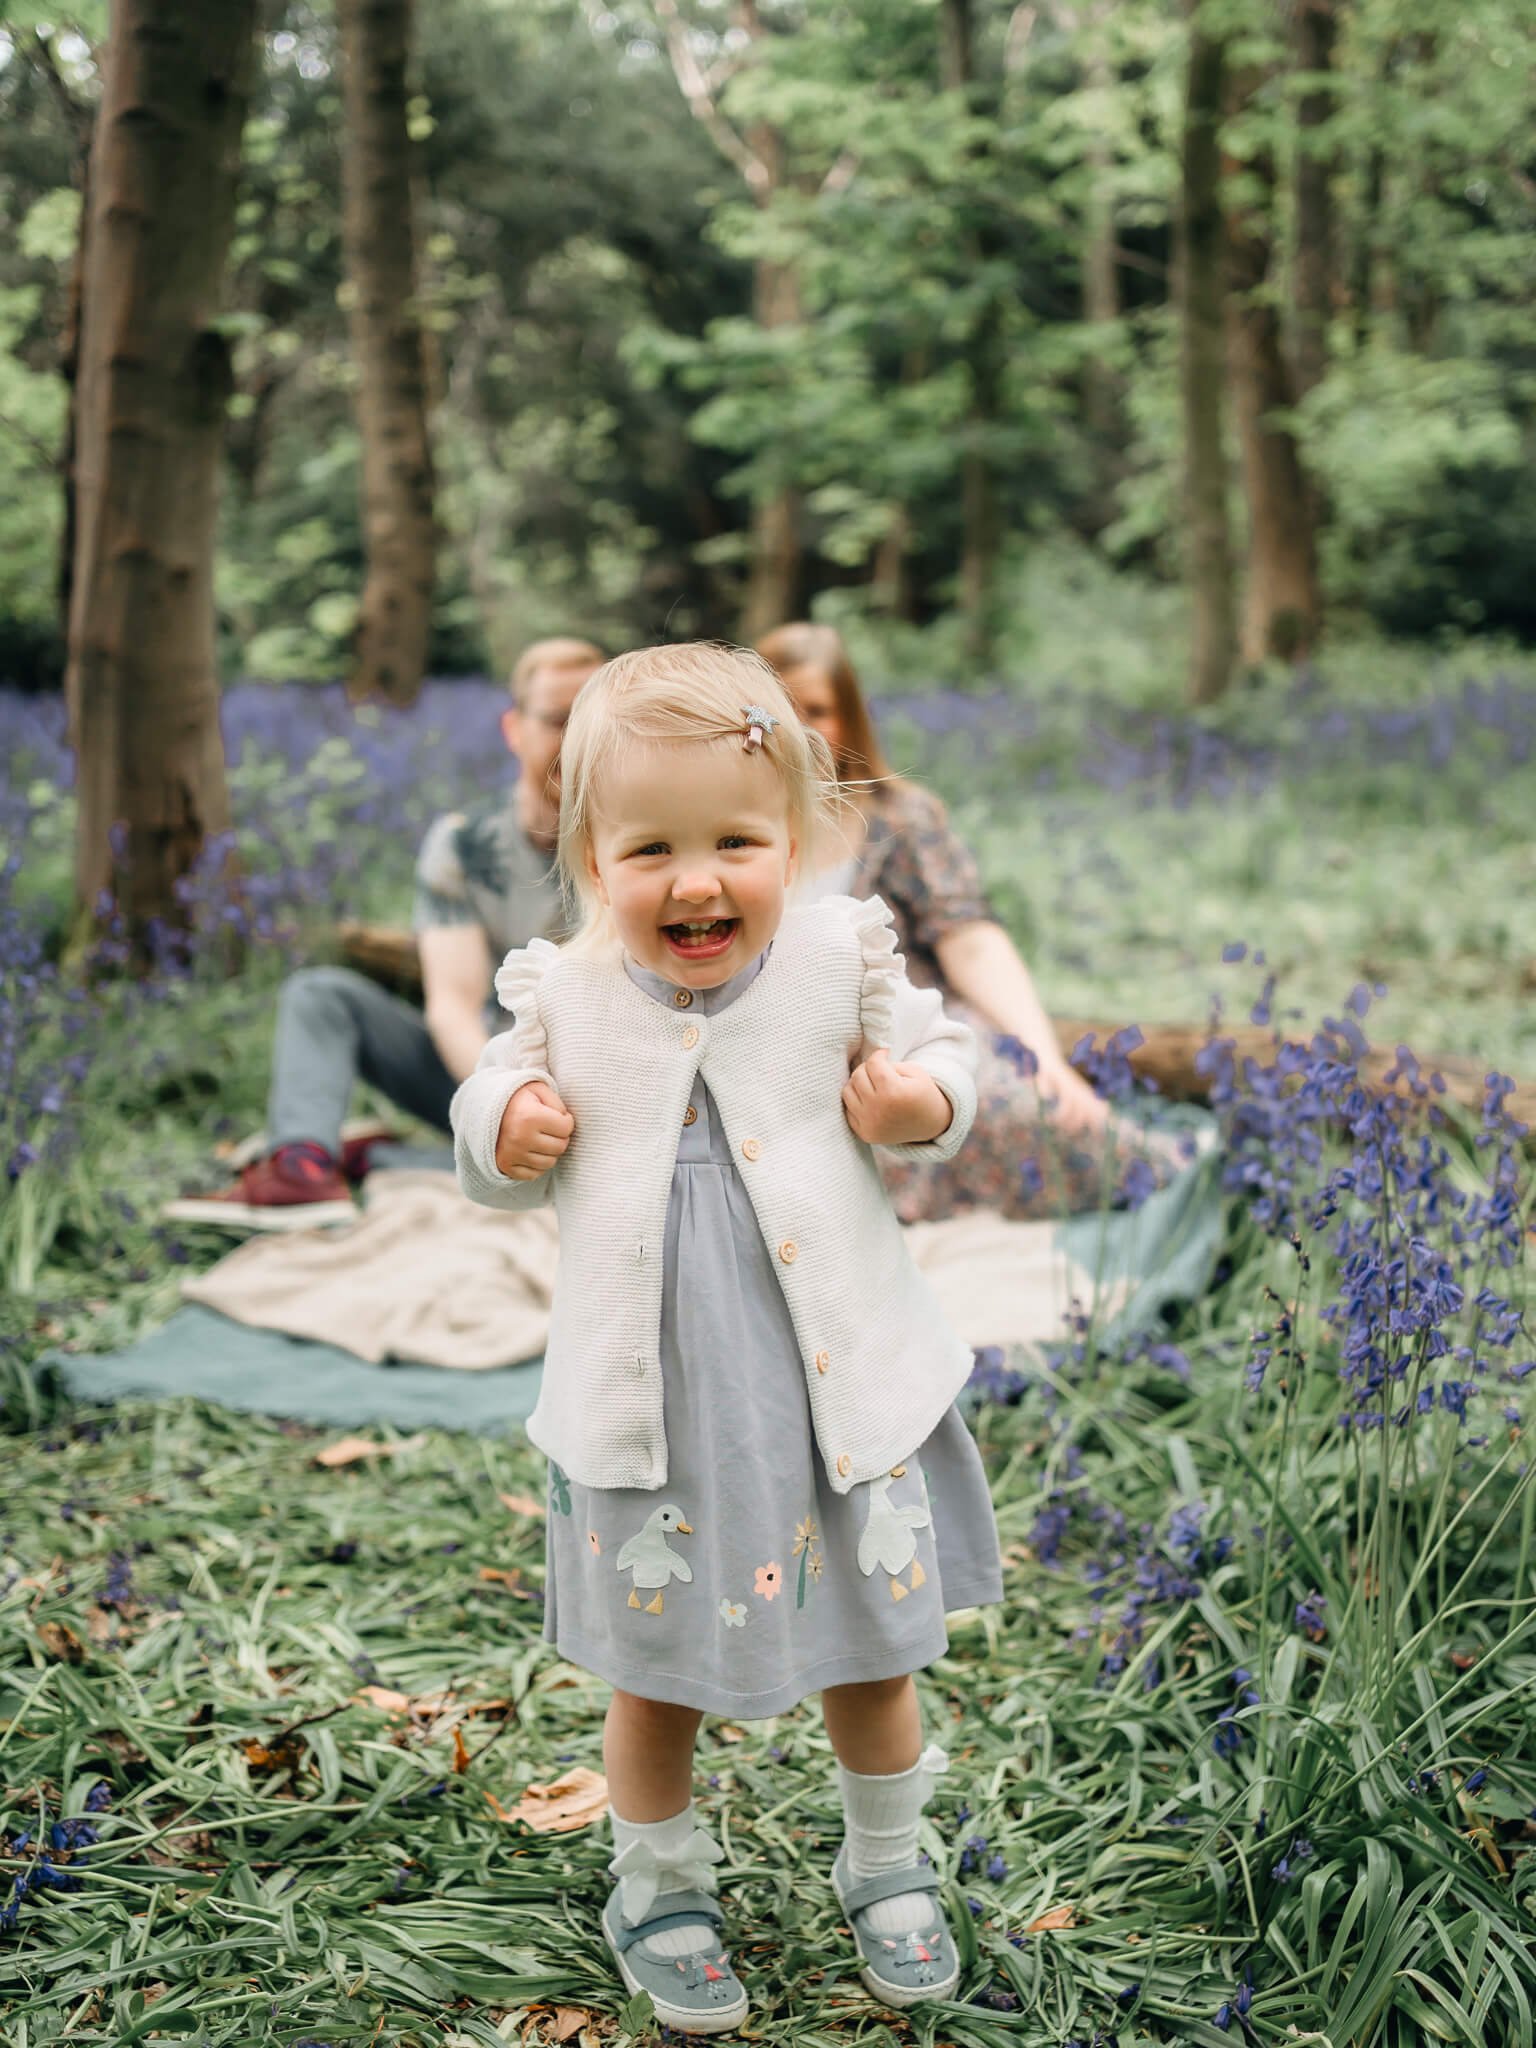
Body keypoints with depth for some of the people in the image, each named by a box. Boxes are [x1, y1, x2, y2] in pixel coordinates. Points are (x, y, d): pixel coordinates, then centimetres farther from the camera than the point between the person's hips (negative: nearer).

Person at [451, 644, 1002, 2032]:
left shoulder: (842, 959, -9)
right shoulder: (563, 998, -7)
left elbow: (940, 1051, 5)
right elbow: (501, 1142, 6)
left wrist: (925, 1106, -17)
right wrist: (504, 1135, -17)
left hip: (839, 1389, 1)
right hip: (653, 1407, 0)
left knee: (872, 1656, 17)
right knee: (656, 1672, 16)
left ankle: (888, 1866, 43)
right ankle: (659, 1884, 41)